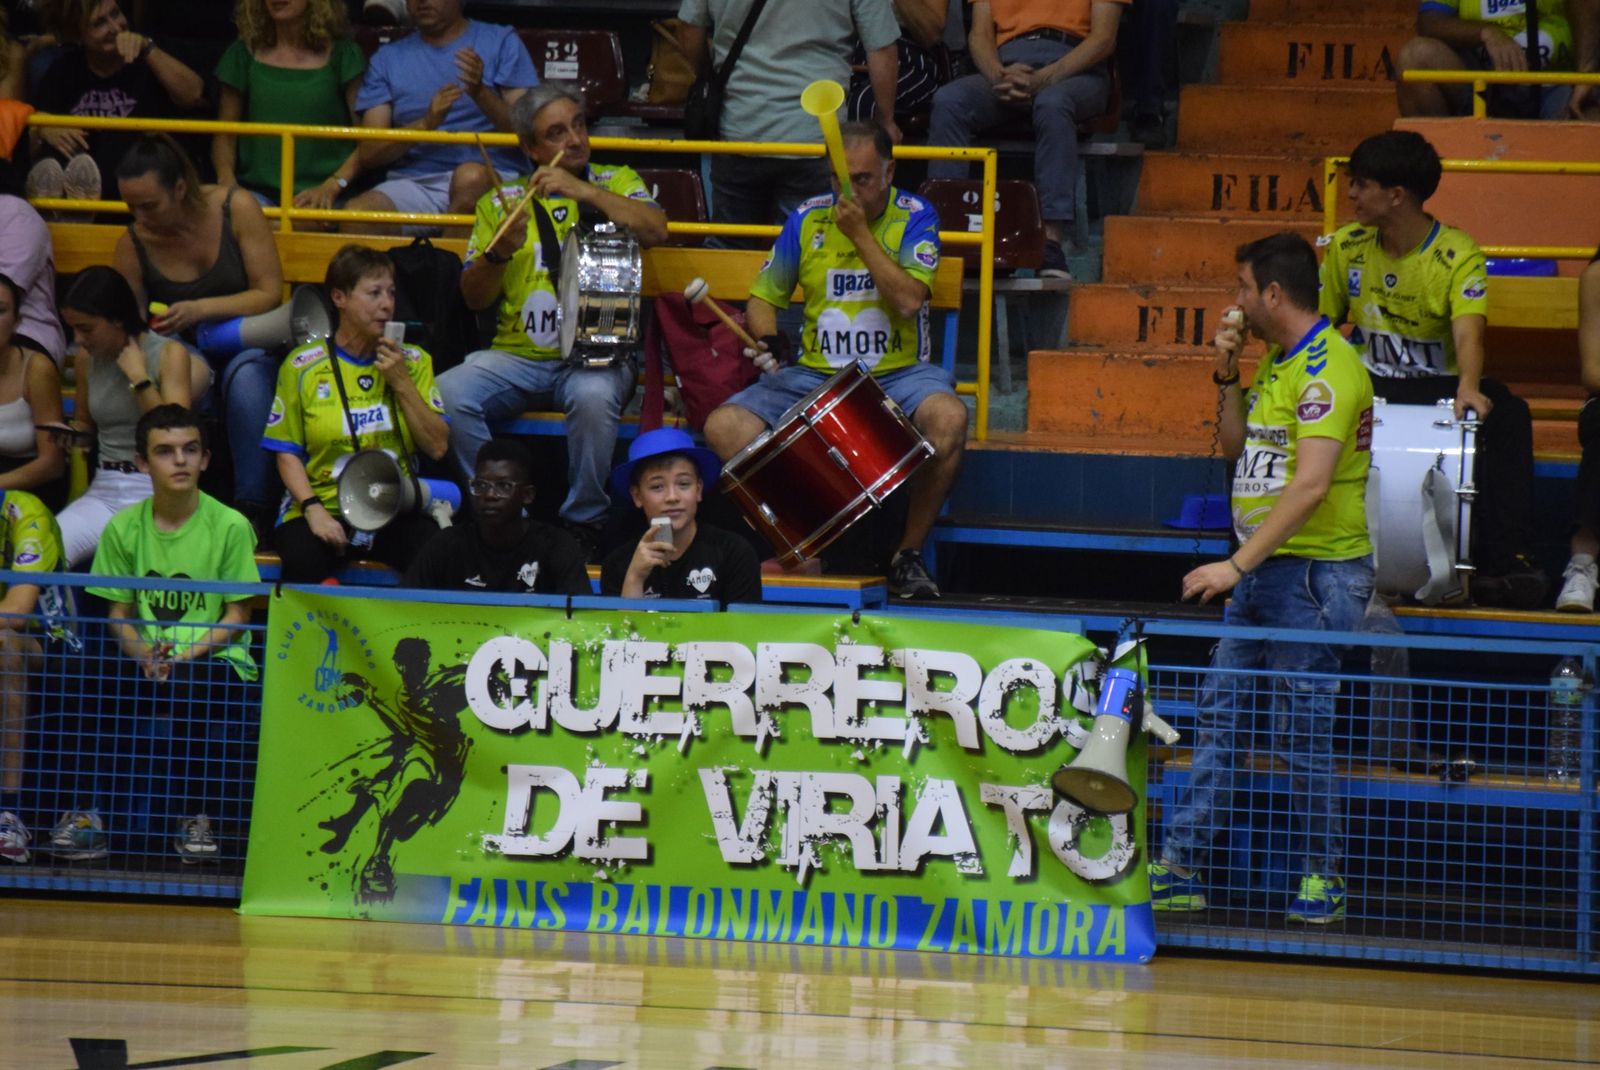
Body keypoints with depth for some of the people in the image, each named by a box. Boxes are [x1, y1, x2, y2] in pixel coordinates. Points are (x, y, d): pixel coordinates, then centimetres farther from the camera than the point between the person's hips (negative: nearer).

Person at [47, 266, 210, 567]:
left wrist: (138, 378, -13)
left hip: (155, 492, -5)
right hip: (104, 490, 5)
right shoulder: (87, 359, 11)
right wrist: (71, 435, 5)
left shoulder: (169, 355, -4)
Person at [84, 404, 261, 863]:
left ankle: (196, 815, -24)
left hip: (220, 662, -3)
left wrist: (186, 654, -20)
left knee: (186, 684, -37)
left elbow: (236, 617, -4)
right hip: (149, 664, 3)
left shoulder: (230, 526, -3)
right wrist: (145, 655, -15)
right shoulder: (124, 528, 6)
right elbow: (119, 612, 7)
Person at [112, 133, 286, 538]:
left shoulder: (235, 208, -12)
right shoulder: (133, 245, -5)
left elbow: (270, 295, -12)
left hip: (244, 342, -1)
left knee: (246, 377, -39)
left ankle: (252, 507, -33)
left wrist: (199, 310, -26)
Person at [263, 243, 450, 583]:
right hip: (324, 507, -2)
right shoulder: (304, 366, 5)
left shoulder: (412, 361, 13)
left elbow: (438, 447, 6)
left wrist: (401, 383, -3)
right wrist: (313, 510, -13)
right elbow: (287, 453, 4)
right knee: (303, 561, -35)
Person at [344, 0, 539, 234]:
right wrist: (425, 124, -12)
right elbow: (368, 154, 6)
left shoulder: (501, 42, 9)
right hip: (413, 184, 1)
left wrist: (481, 94, -18)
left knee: (471, 177, -38)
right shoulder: (388, 58, 16)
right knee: (357, 213, -32)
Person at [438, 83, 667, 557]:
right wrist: (499, 251, -10)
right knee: (448, 394, -25)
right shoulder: (502, 201, 14)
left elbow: (655, 230, -10)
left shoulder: (616, 184, 11)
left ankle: (584, 522, -17)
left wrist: (583, 191, -16)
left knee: (592, 396, -36)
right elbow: (474, 296, 10)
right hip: (517, 353, 2)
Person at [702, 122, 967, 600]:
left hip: (898, 375, -3)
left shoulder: (914, 217, -3)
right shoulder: (808, 220, 5)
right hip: (815, 376, 3)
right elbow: (764, 296, 12)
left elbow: (908, 299, -18)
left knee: (948, 417, -36)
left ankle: (908, 553, -17)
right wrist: (766, 341, -10)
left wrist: (860, 232, -18)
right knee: (724, 426, -20)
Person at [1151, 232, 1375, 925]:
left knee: (1302, 731, -4)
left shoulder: (1327, 367, -17)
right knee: (1219, 714, 8)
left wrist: (1240, 563, -28)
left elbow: (1312, 483, -26)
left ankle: (1325, 880, 6)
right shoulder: (1279, 362, 15)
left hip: (1315, 571, -10)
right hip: (1263, 571, 10)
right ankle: (1179, 869, 10)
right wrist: (1227, 378, 7)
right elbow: (1237, 447, 23)